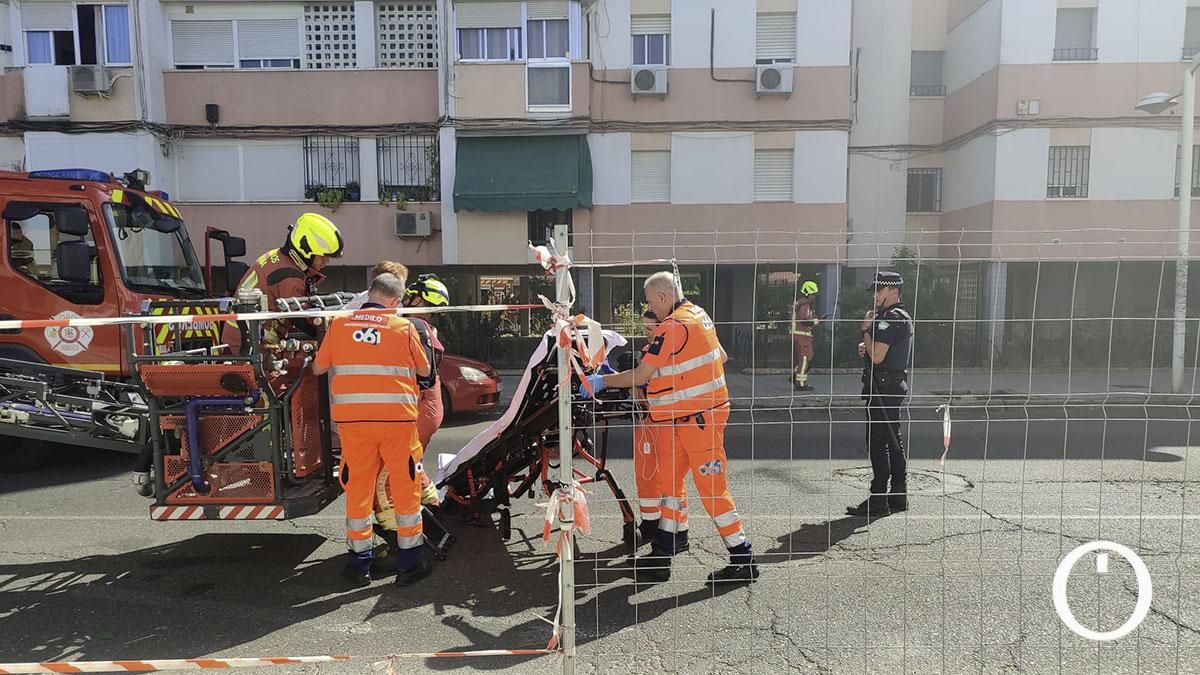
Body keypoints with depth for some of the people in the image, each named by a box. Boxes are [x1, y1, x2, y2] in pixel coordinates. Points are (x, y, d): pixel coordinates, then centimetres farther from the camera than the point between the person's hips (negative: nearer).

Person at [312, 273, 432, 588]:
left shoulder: (339, 324, 4)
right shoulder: (404, 326, 0)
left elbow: (318, 368, 13)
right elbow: (424, 370, 9)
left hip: (352, 419, 2)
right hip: (397, 418, -2)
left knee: (358, 487, 12)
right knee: (405, 487, 9)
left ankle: (359, 563, 22)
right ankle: (408, 563, 17)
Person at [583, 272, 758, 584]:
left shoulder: (673, 326, -19)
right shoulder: (697, 314, 10)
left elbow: (641, 376, -17)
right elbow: (721, 357, 19)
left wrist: (602, 381, -6)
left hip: (699, 417, -10)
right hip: (683, 417, 10)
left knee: (711, 487, -3)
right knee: (670, 477, 14)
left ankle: (743, 561, 8)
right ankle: (667, 545, 25)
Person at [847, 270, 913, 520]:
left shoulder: (890, 318, -16)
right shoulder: (904, 317, 19)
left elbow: (877, 356, -22)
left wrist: (866, 329, -10)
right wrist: (865, 347, 7)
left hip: (882, 386, -11)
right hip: (895, 384, 11)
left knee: (877, 442, -8)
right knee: (894, 440, 14)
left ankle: (878, 501, -4)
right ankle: (898, 497, 22)